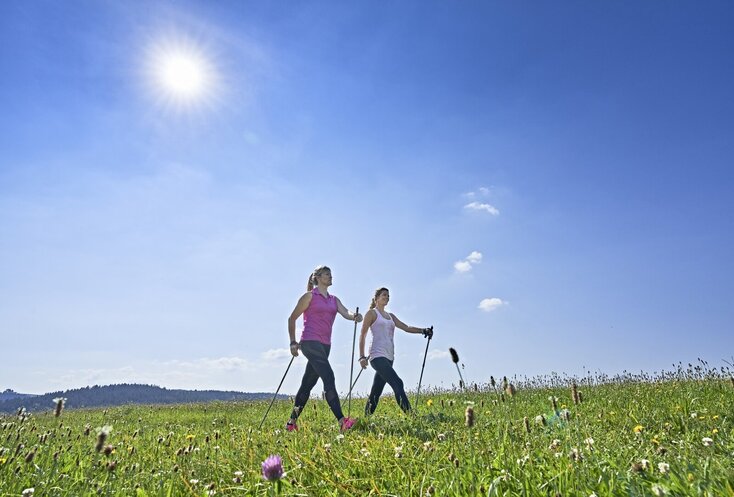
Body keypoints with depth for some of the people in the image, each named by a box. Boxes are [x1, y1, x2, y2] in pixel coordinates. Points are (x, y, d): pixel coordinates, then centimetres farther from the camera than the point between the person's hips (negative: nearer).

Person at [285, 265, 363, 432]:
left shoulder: (334, 300, 16)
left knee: (308, 384, 11)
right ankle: (341, 421, -24)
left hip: (325, 345, 7)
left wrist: (355, 316, -24)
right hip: (310, 342, -7)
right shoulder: (309, 296, 0)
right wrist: (293, 342, 1)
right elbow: (292, 318, 4)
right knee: (328, 377, -19)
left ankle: (291, 422, 23)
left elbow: (346, 313, -1)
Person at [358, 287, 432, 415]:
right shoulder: (372, 313, 3)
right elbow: (363, 335, -1)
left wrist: (423, 330, -3)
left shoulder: (390, 316, 22)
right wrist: (362, 357, -8)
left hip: (389, 357, 7)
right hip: (378, 355, -7)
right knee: (397, 383, -19)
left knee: (375, 392, 8)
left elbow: (406, 327, 13)